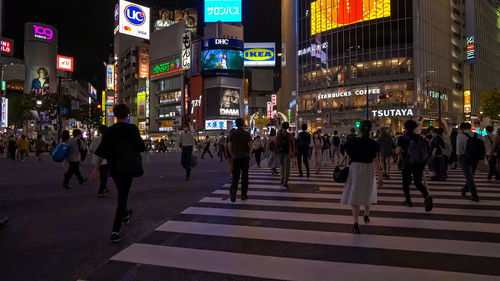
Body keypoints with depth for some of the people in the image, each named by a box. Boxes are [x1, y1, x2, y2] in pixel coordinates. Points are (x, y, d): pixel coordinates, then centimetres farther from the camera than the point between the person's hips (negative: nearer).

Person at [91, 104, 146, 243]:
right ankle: (115, 232, -11)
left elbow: (101, 152, -3)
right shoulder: (132, 129, -10)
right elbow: (141, 147, -9)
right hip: (127, 167, -4)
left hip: (114, 168, 4)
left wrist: (97, 169, 0)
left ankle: (125, 215, 51)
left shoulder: (109, 131, 1)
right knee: (122, 196, -3)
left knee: (122, 192, 26)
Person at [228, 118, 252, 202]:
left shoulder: (233, 133, 1)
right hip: (245, 157, -1)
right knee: (244, 175, 8)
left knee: (235, 176, 6)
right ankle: (244, 194, 12)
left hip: (235, 157, 2)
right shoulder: (247, 134, -5)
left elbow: (229, 146, 0)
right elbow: (250, 146, -9)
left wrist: (232, 155, 12)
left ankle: (233, 190, -17)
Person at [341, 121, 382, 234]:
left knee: (355, 195, 1)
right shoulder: (372, 143, -7)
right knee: (367, 193, 24)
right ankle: (366, 215, 45)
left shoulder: (352, 141, -6)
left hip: (354, 168, -1)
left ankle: (356, 222, -13)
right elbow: (375, 161, -10)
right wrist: (380, 177, -7)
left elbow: (349, 157, -2)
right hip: (368, 169, 1)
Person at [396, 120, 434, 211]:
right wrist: (423, 162, 14)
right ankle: (427, 196, -16)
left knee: (405, 182, 15)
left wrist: (401, 158, 0)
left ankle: (408, 200, 22)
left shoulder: (402, 138, -7)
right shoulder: (419, 137, 7)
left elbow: (398, 151, -18)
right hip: (419, 163, 4)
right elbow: (425, 150, 7)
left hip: (407, 163, -4)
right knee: (418, 182, 10)